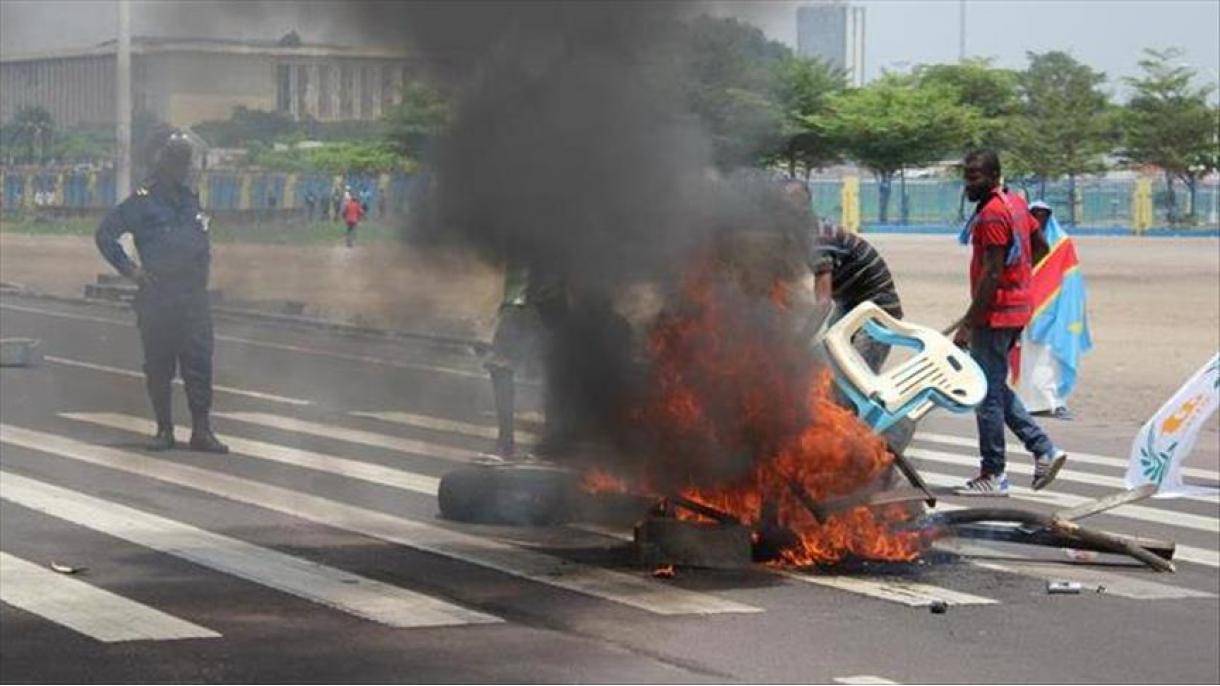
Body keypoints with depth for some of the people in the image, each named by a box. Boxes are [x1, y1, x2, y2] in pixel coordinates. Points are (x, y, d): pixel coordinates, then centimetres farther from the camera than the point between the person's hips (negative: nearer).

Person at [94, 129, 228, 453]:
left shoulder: (190, 199, 15)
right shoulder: (142, 200, -2)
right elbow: (104, 235, -1)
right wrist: (129, 269, -6)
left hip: (193, 293, 4)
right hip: (156, 293, -4)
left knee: (199, 362, -2)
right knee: (159, 365, 3)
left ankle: (202, 430, 1)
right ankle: (164, 429, 12)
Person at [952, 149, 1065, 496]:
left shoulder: (991, 215, -18)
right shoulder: (1015, 203, 11)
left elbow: (992, 275, -22)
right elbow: (1040, 246, 23)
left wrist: (968, 324, -21)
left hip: (995, 313, -10)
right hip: (1017, 308, 10)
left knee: (988, 394, -2)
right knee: (996, 388, 18)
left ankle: (993, 475, 3)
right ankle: (1044, 450, 14)